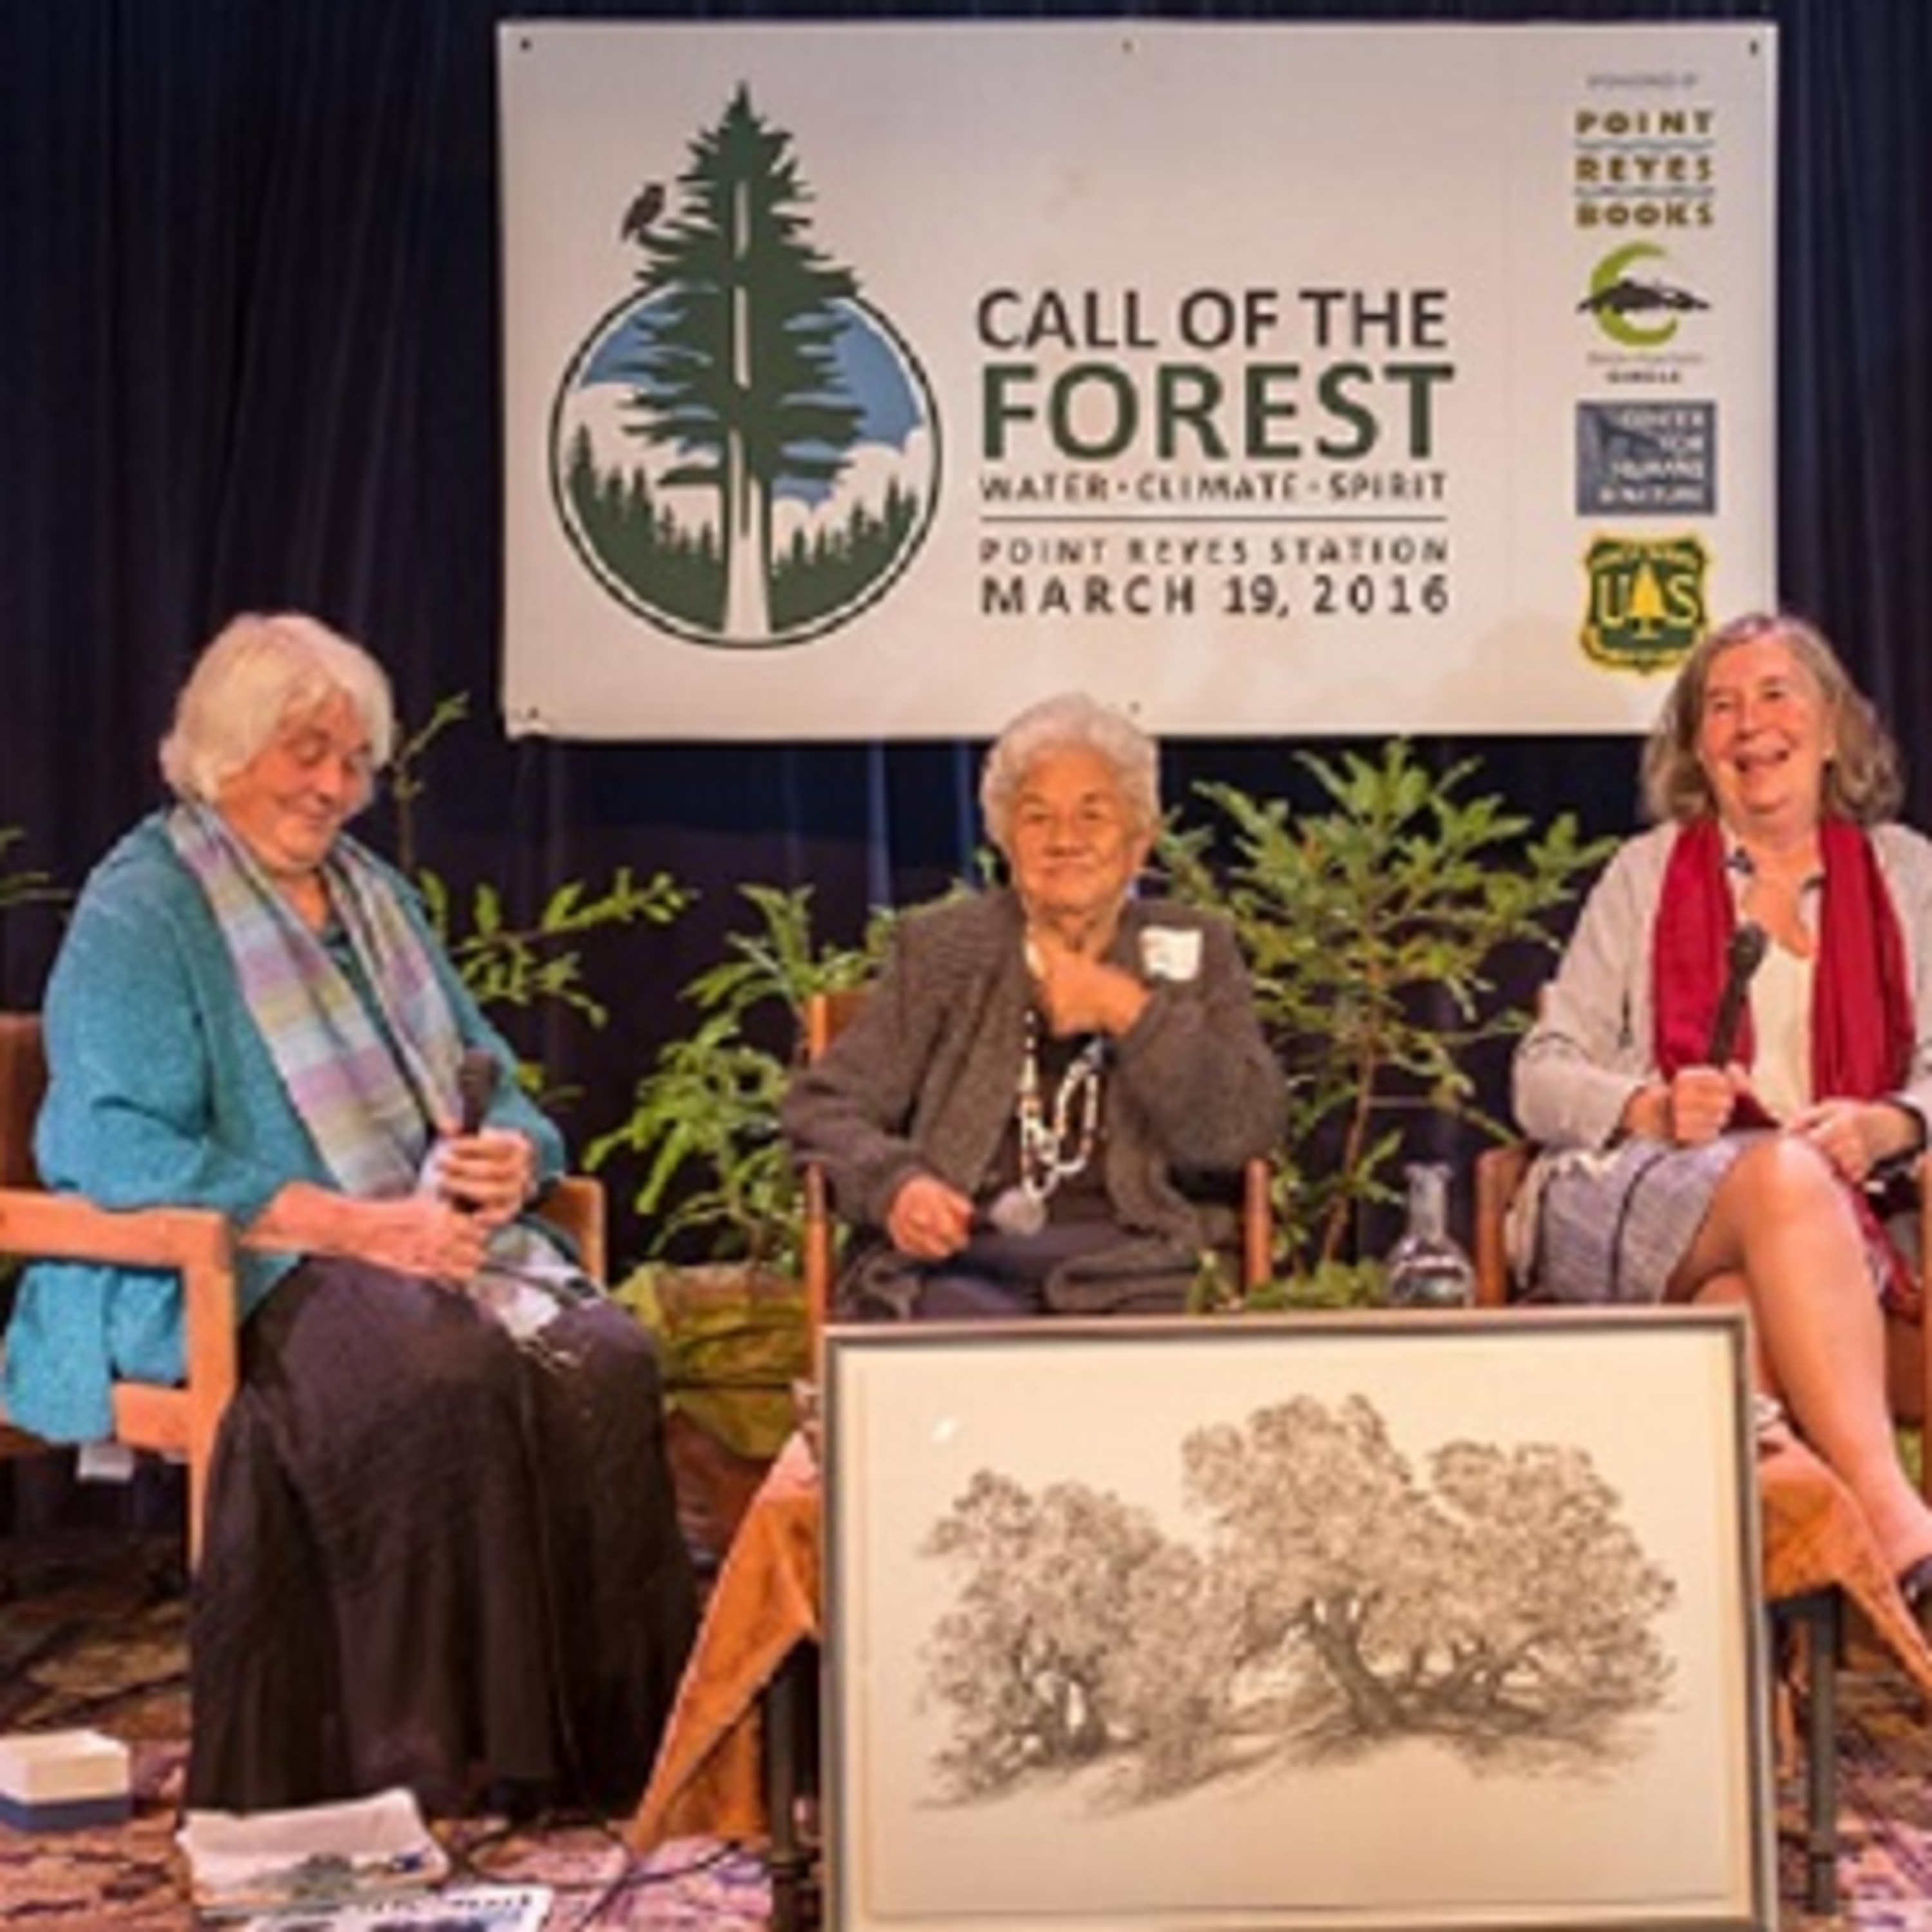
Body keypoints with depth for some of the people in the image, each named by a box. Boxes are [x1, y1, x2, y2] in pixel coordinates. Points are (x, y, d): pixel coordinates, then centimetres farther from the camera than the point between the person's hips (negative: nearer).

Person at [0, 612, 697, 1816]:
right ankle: (444, 1754, -27)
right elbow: (118, 1148, -14)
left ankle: (601, 1740, -22)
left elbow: (490, 1081, 25)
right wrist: (357, 1225, -19)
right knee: (453, 1378, -36)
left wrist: (513, 1155, -2)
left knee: (607, 1363, -26)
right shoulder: (138, 914, -1)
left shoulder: (374, 894, 23)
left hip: (440, 1244, 6)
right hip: (234, 1276, -6)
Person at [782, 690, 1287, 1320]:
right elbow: (824, 1104, 10)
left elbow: (1246, 1134, 1)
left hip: (1133, 1271, 0)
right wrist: (895, 1184, -11)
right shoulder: (939, 945, 15)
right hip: (962, 1262, 0)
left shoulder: (1194, 950, 14)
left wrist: (1131, 1012, -9)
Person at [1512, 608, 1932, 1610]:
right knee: (1784, 1175, -37)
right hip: (1623, 1199, -1)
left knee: (1746, 1306, -37)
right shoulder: (1648, 871, 17)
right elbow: (1541, 1077, 11)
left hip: (1831, 1216, 2)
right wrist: (1655, 1109, -11)